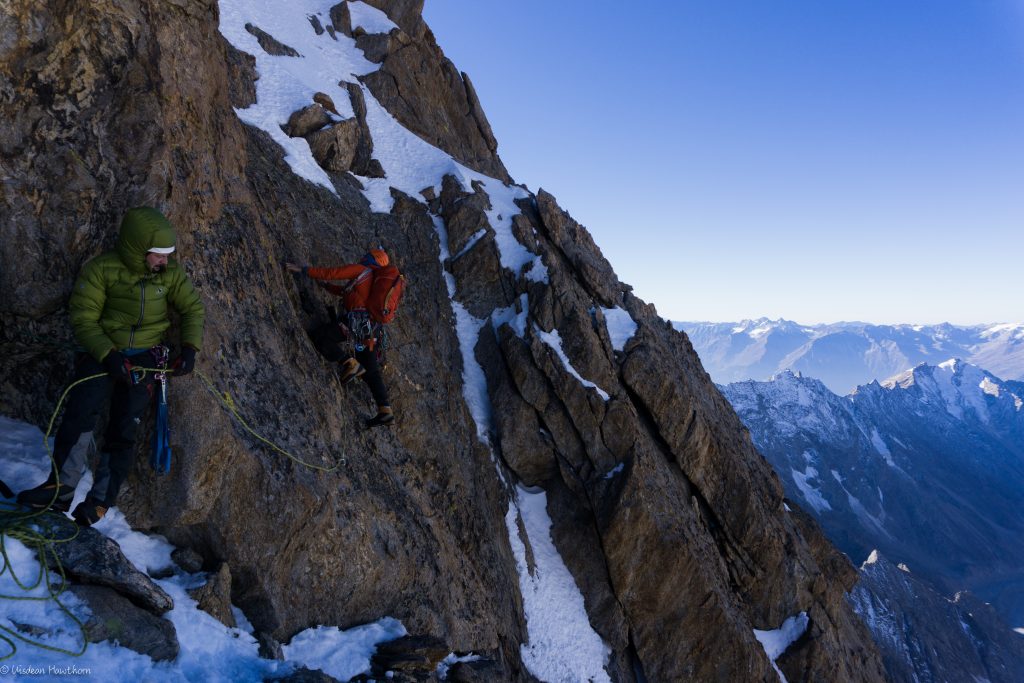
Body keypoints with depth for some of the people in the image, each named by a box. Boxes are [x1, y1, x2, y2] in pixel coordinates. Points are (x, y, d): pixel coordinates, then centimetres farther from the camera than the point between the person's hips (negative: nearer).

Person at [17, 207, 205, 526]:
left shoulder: (170, 273, -2)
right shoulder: (101, 269, -11)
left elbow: (194, 309, 5)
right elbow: (83, 318, -11)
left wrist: (190, 348, -9)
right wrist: (107, 354, -24)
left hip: (144, 356, 2)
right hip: (102, 351, -1)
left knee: (123, 430, -5)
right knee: (79, 413, -20)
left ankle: (100, 501, 1)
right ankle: (61, 488, -10)